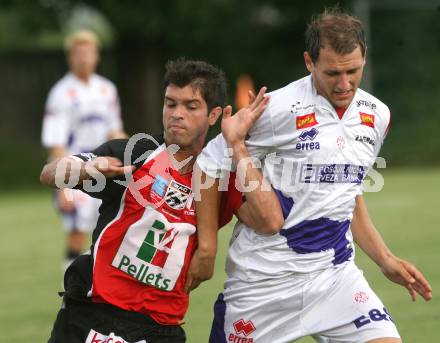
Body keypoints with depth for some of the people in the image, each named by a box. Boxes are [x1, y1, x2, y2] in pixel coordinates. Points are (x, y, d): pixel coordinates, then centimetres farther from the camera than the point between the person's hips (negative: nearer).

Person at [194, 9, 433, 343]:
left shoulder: (377, 116, 5)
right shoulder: (279, 109, -14)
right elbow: (210, 165, -6)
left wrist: (386, 260, 17)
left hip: (335, 275, 5)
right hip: (265, 279, -4)